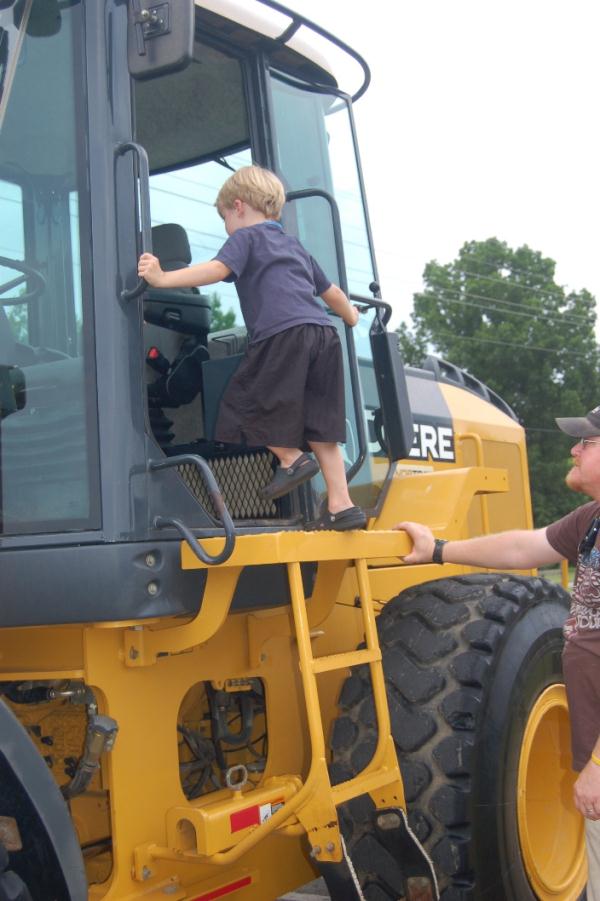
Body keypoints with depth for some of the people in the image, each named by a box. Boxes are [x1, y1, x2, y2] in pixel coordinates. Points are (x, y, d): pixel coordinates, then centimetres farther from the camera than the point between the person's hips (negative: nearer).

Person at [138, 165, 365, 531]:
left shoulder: (246, 237, 11)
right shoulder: (295, 246, 33)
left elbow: (218, 269, -10)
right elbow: (331, 291, 41)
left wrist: (163, 278, -16)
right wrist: (351, 316, 61)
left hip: (282, 334, -8)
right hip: (324, 334, 8)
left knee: (246, 403, 5)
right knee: (321, 428, 7)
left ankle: (292, 457, -2)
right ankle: (342, 506, 5)